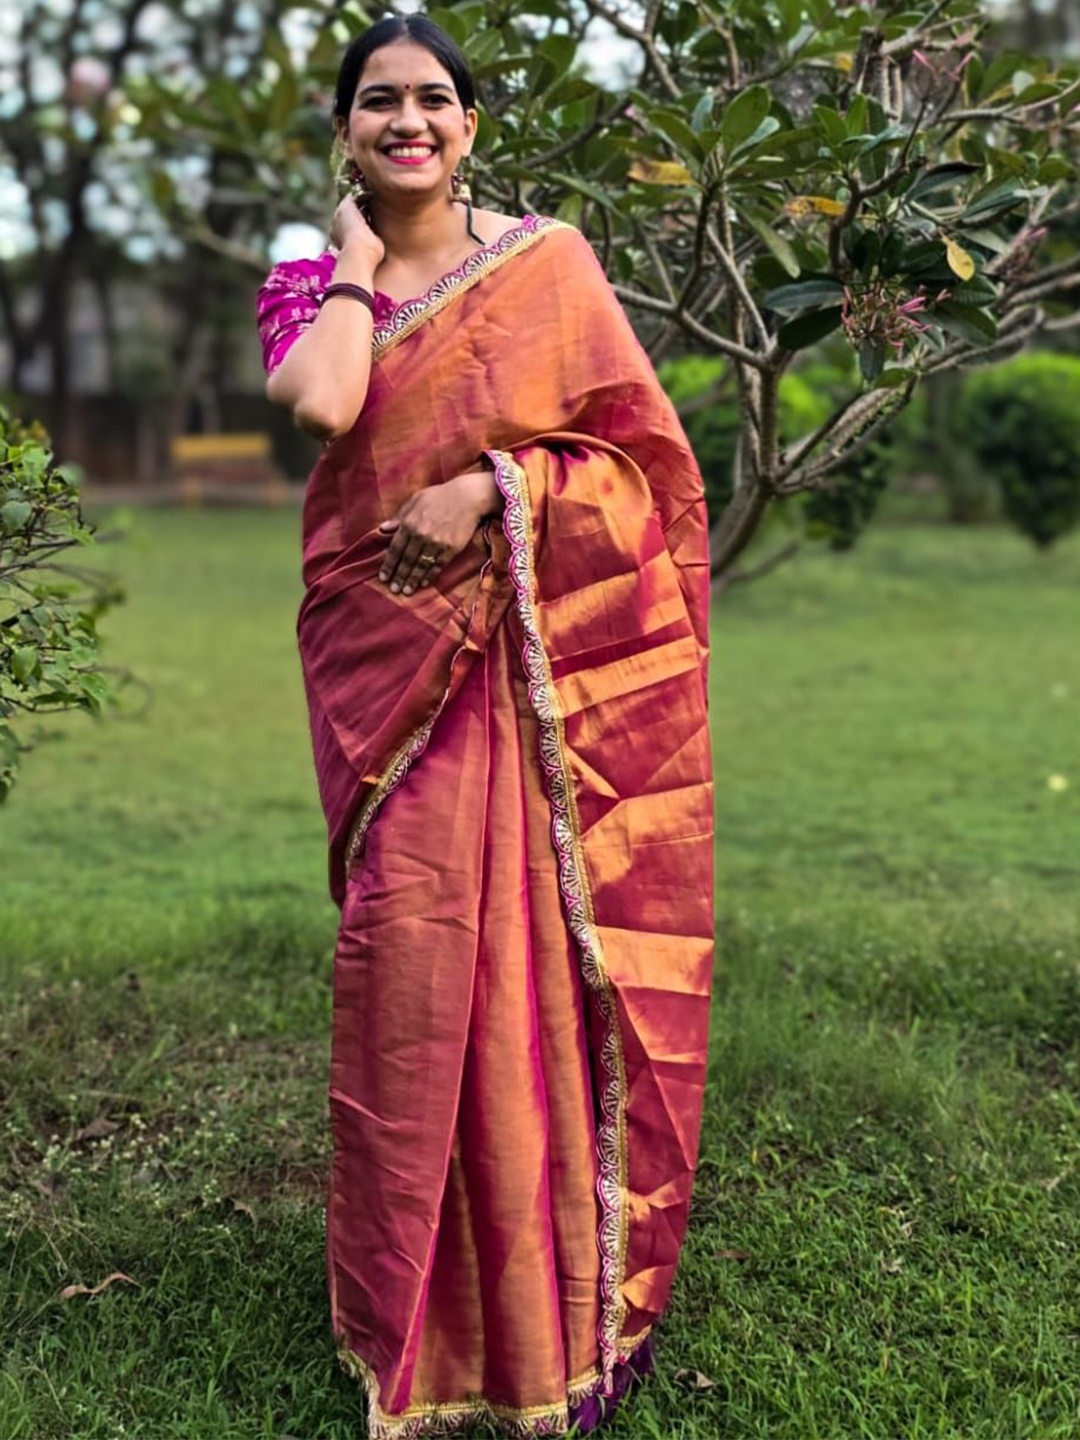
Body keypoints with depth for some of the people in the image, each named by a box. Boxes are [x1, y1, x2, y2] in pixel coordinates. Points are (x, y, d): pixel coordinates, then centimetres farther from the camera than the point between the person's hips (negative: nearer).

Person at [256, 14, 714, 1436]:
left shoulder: (547, 259, 5)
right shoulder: (312, 282, 9)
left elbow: (641, 451, 1)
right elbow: (321, 408, -15)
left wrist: (495, 485, -13)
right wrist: (358, 258, -1)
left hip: (538, 666, -1)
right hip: (387, 657, 1)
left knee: (543, 950, -1)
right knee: (408, 949, -4)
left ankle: (563, 1282, 17)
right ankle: (416, 1310, 14)